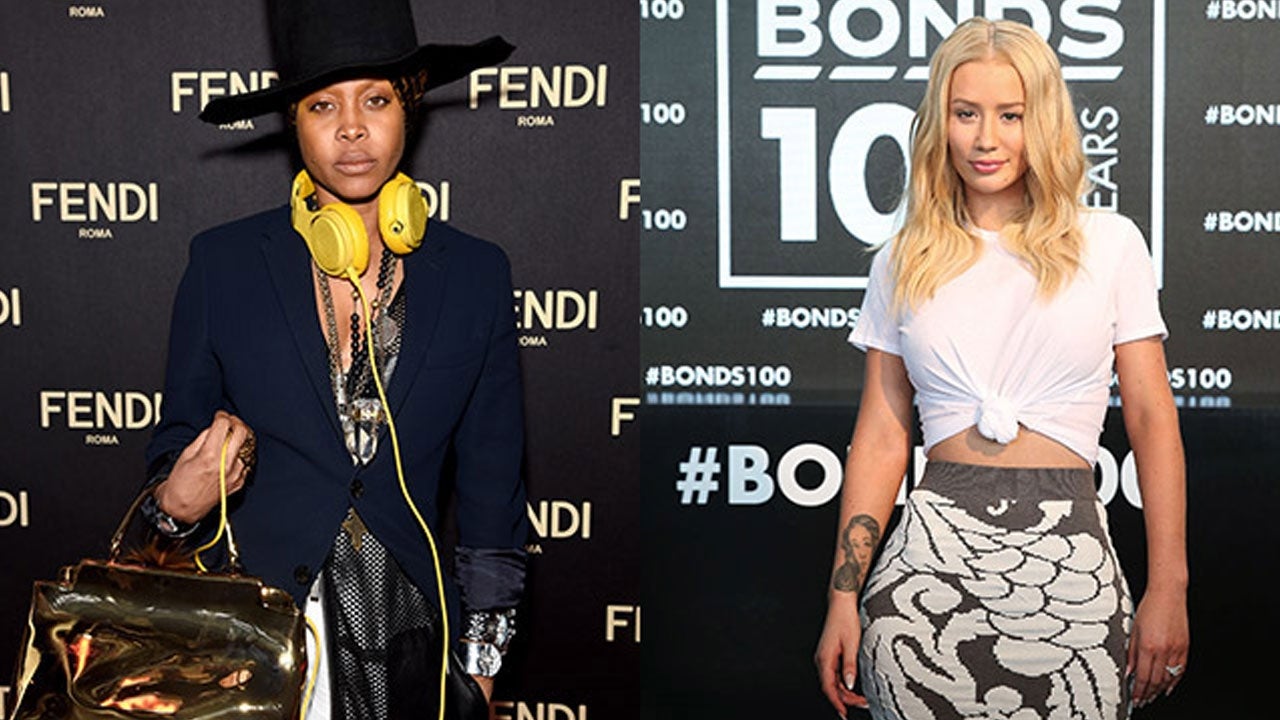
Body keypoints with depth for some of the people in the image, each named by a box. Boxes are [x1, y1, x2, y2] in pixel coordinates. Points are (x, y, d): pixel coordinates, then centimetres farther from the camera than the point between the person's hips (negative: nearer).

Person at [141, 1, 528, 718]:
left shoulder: (476, 275, 0)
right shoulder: (224, 263, -2)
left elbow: (492, 497, 4)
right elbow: (176, 450, 6)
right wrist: (178, 503, -16)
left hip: (412, 650, 1)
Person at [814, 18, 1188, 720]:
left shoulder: (1109, 243, 5)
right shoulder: (902, 264, 9)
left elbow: (1152, 419, 4)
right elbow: (880, 438, 9)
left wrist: (1168, 588, -1)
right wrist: (844, 596, 4)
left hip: (1069, 558, -1)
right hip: (933, 555, 1)